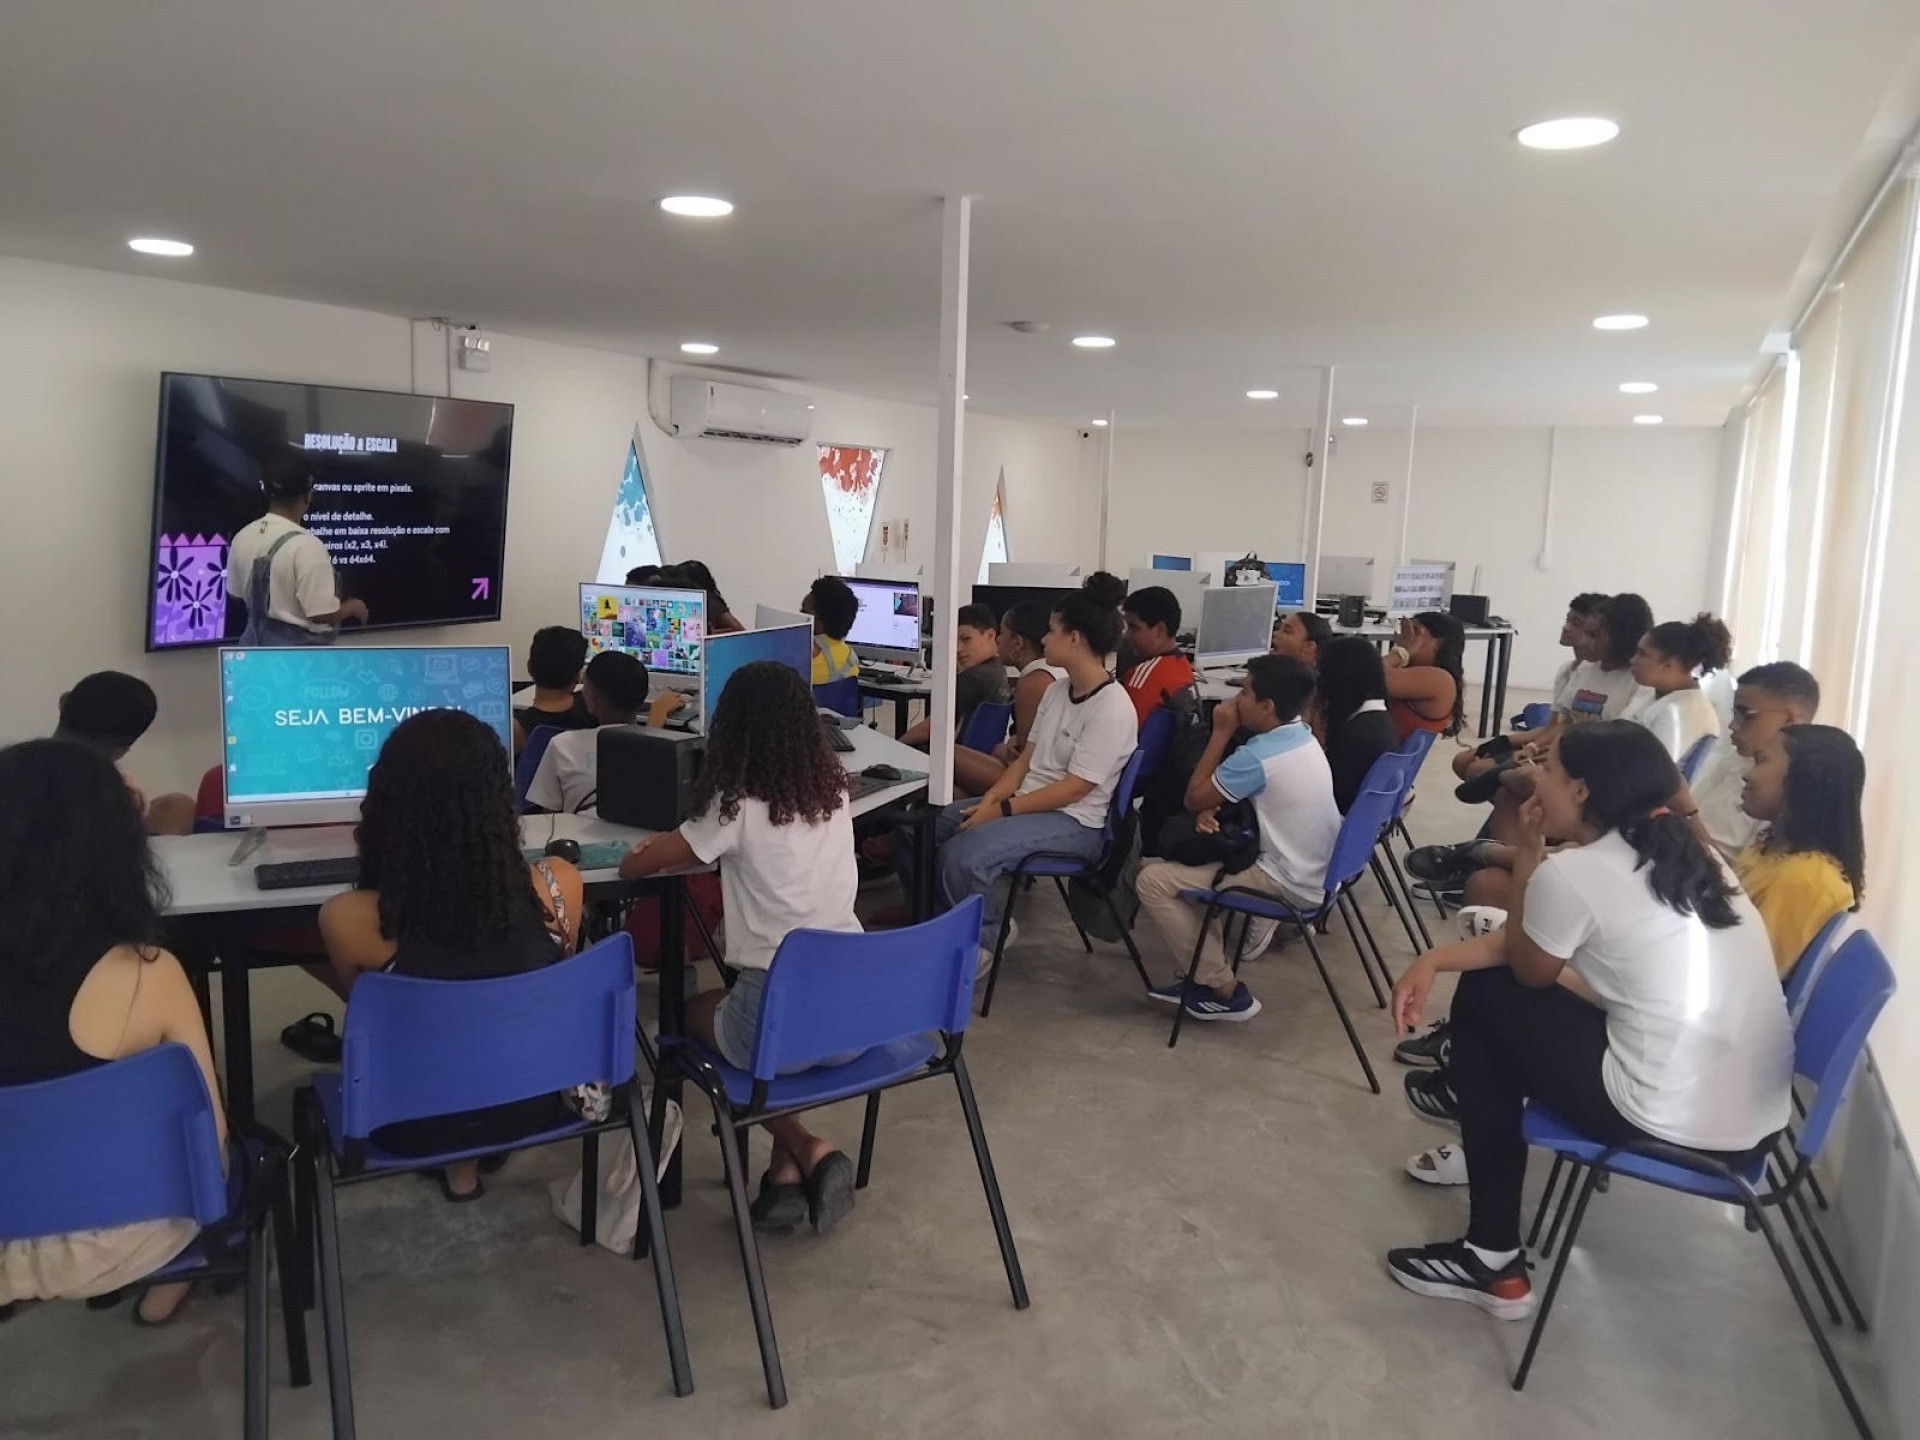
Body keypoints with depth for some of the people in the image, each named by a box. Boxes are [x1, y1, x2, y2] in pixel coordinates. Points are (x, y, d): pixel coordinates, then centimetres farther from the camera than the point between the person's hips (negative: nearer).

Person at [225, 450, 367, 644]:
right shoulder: (306, 545, -23)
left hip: (257, 645, 7)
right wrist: (353, 607, -3)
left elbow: (235, 593, 12)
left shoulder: (243, 537, 0)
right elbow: (322, 613, -22)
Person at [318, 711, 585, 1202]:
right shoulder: (556, 886, -23)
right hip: (532, 1105, 1)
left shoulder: (352, 919, -28)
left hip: (418, 1126, -1)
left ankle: (458, 1163, 42)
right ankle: (465, 1158, 42)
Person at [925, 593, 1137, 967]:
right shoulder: (1056, 690, 8)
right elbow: (1026, 758, 11)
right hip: (1028, 802, 9)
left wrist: (1003, 809, -19)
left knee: (963, 855, -30)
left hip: (1073, 823, -9)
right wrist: (990, 799, -5)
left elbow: (1074, 787, -21)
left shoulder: (1111, 708, -20)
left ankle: (978, 946, -6)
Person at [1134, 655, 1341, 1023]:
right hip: (1315, 875, 10)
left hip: (1289, 884, -10)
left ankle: (1224, 990, 0)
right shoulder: (1302, 737, 4)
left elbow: (1193, 798, -10)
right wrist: (1212, 807, -3)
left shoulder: (1258, 756, -24)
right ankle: (1201, 976, 19)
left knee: (1152, 880, -9)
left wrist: (1220, 733, -8)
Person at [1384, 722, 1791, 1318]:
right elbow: (1537, 942, 17)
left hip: (1672, 1121, -8)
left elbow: (1527, 968, 5)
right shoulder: (1683, 849, 10)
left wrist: (1529, 855, 7)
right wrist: (1436, 959, 11)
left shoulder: (1572, 872, -15)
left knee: (1487, 998, 10)